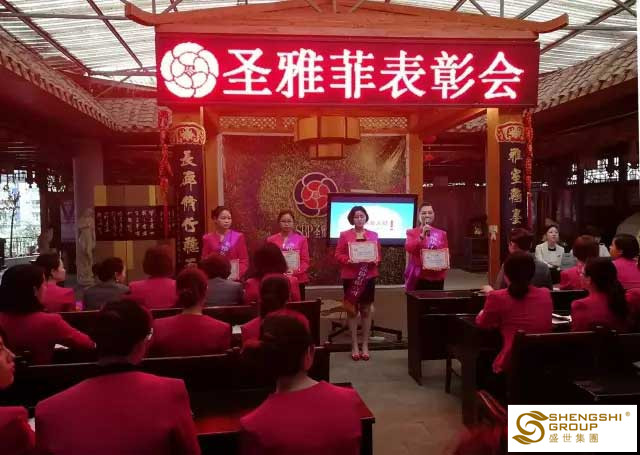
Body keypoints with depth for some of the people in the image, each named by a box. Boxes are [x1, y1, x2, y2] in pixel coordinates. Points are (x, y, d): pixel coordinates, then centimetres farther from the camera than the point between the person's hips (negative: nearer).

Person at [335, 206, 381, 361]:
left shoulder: (373, 235, 7)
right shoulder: (344, 235, 0)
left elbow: (379, 254, 9)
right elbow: (338, 254, -2)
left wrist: (375, 260, -11)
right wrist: (348, 260, -19)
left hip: (368, 276, 2)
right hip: (350, 277, -2)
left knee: (366, 310, 6)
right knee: (352, 310, 3)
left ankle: (365, 345, 16)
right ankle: (354, 346, 12)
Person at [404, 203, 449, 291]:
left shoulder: (441, 233, 11)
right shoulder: (412, 232, 3)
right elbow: (408, 248, -14)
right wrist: (422, 235, -20)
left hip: (437, 277, 3)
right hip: (418, 276, -3)